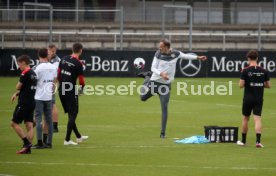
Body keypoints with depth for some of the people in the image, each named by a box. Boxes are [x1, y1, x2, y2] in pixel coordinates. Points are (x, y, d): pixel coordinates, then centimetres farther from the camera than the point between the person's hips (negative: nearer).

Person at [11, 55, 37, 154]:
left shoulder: (25, 73, -14)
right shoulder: (33, 73, 13)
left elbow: (18, 87, -10)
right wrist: (17, 94, 9)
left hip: (24, 103, -8)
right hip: (32, 102, 8)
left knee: (14, 123, -1)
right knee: (29, 125, 4)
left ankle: (26, 142, -10)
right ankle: (28, 147, 0)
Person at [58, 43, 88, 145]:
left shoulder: (64, 59, 3)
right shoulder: (78, 64, -15)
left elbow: (58, 74, 9)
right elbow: (81, 80, -11)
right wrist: (82, 87, 10)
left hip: (62, 91, 7)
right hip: (71, 92, -7)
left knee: (71, 114, 17)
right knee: (73, 115, 3)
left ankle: (78, 136, 30)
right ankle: (67, 140, 1)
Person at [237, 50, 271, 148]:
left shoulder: (245, 71, -10)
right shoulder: (263, 71, 0)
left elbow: (241, 85, -12)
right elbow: (268, 85, 5)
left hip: (248, 99, -1)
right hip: (259, 99, 1)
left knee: (245, 118, 13)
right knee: (257, 119, -3)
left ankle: (243, 141, 23)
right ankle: (258, 141, -19)